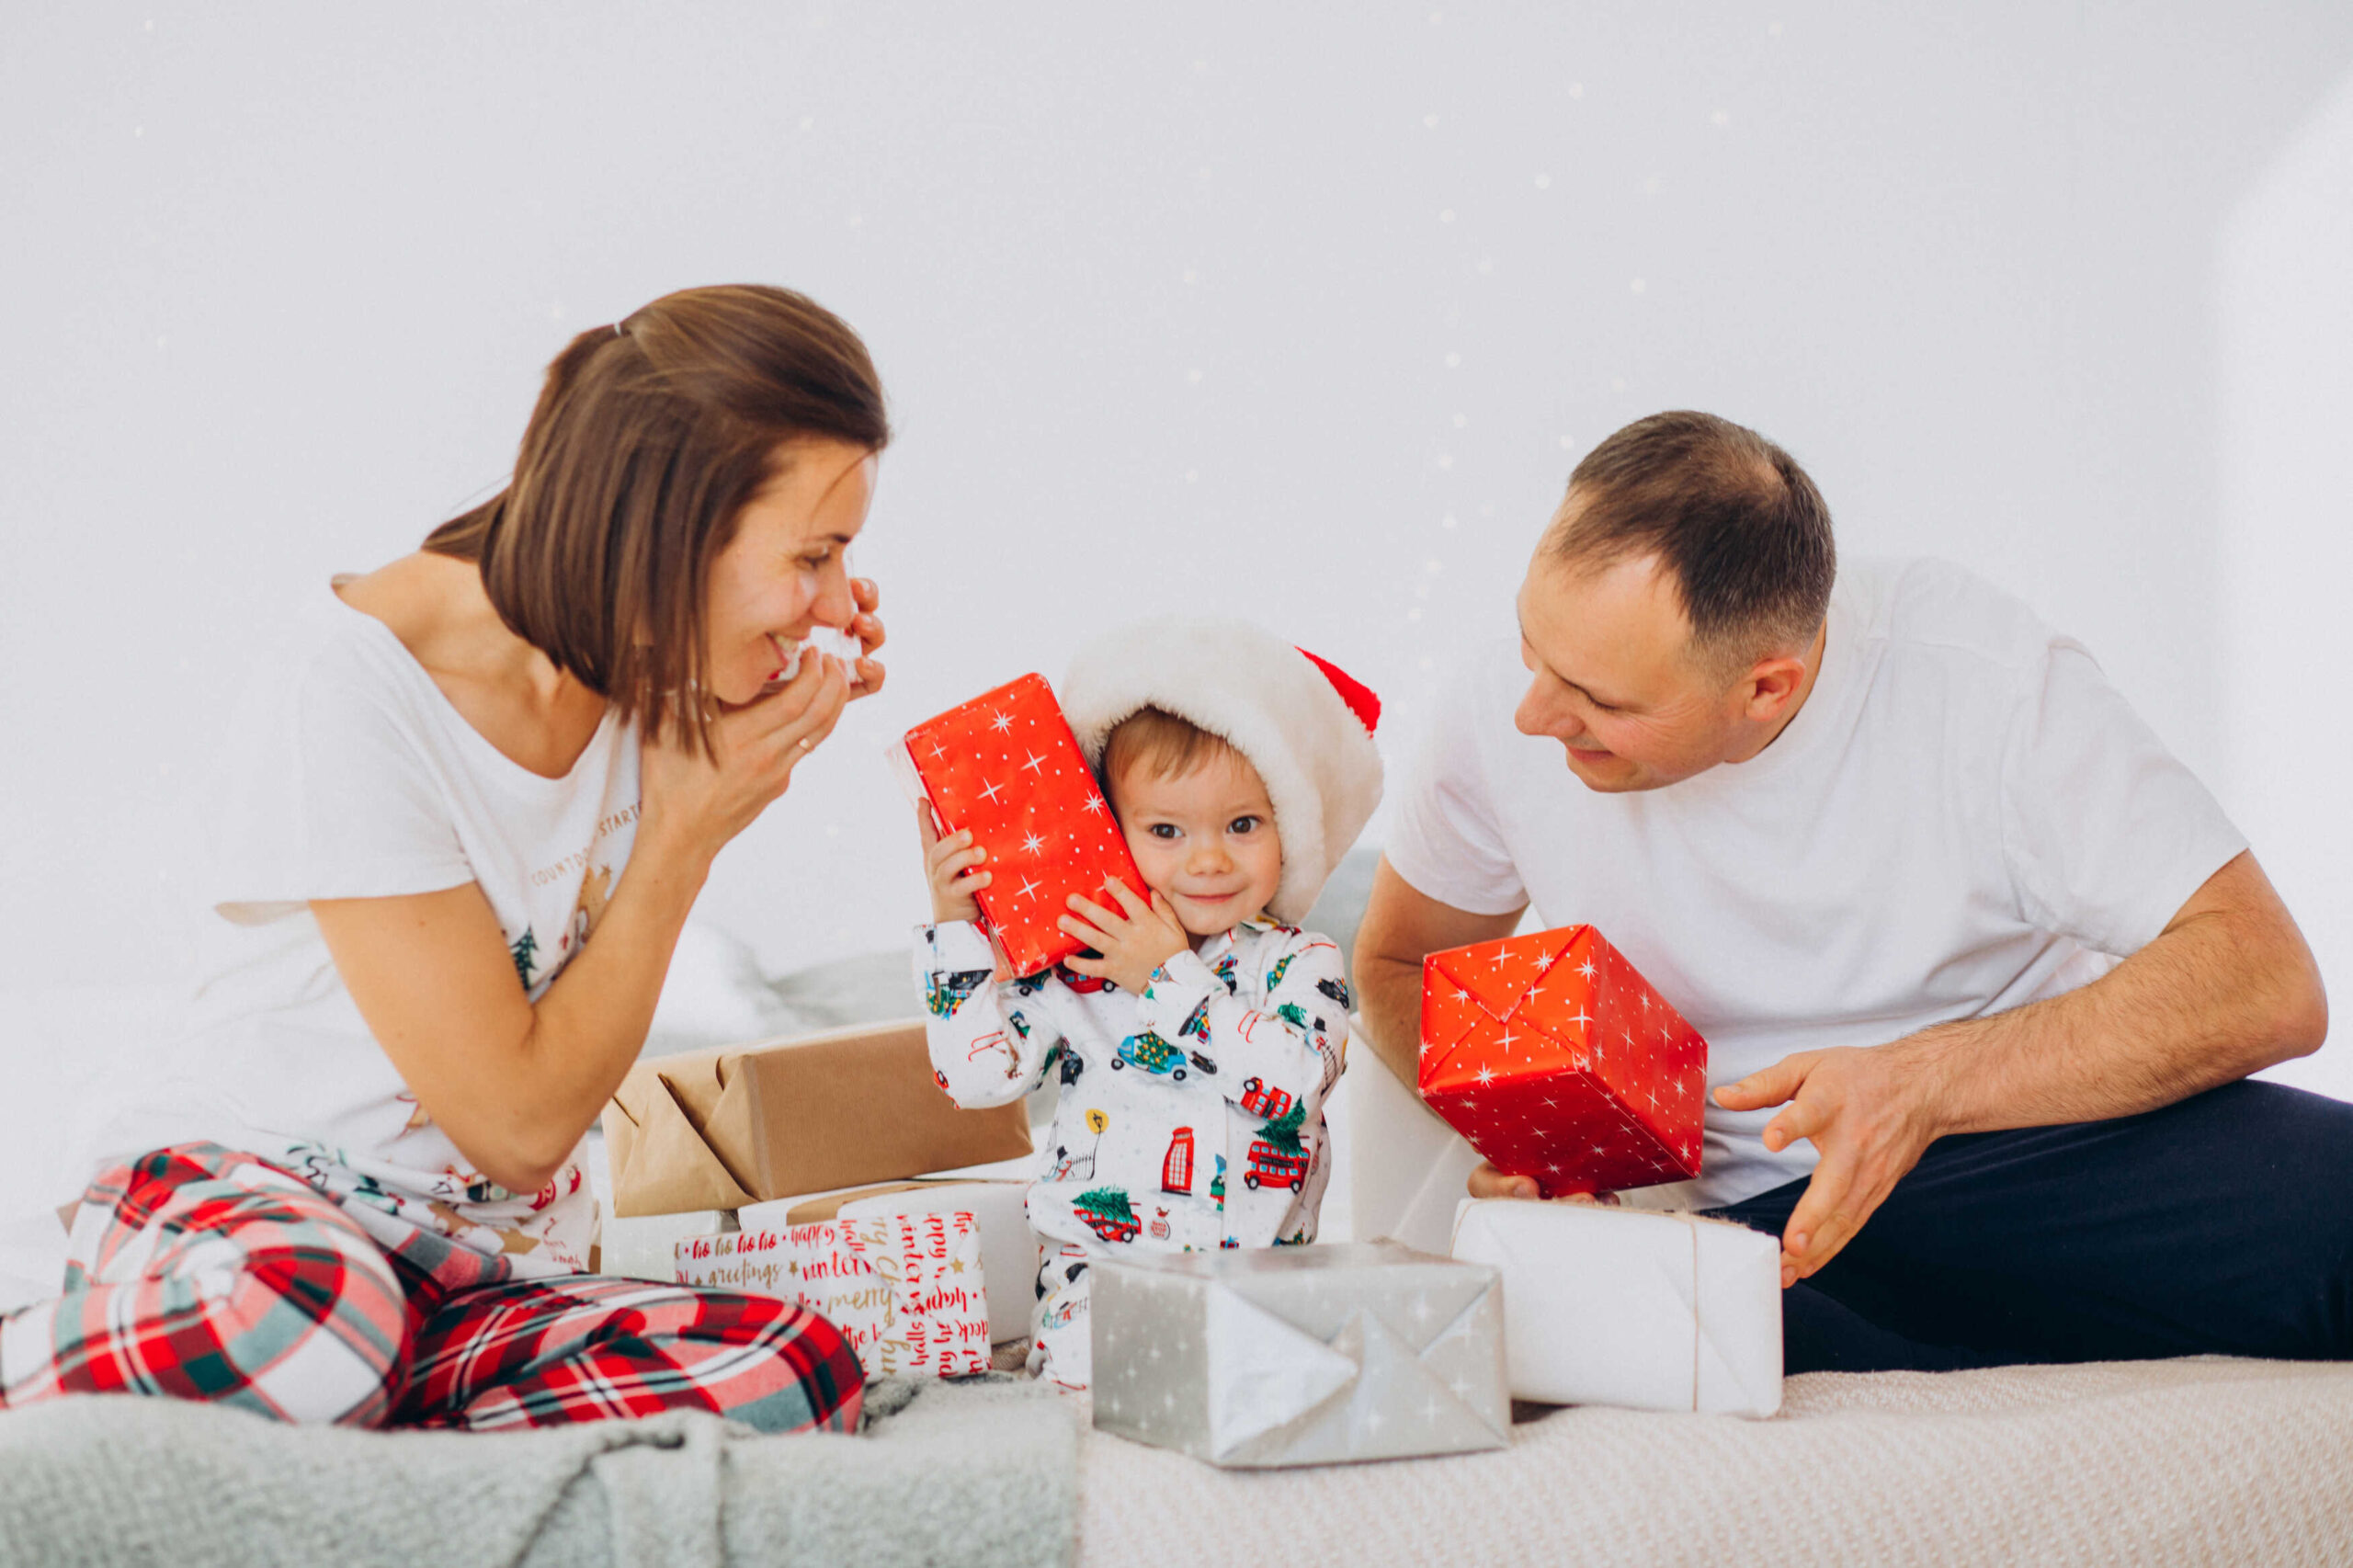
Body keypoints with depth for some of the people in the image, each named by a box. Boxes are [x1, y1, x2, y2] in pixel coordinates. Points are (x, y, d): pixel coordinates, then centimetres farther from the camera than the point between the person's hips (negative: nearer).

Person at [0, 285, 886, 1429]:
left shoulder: (639, 668, 3)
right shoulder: (354, 686, -17)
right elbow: (518, 1121, -15)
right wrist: (688, 830, -10)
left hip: (491, 1282, 6)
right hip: (237, 1203, -6)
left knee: (794, 1374, -27)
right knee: (298, 1316, -44)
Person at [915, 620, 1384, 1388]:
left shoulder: (1302, 964, 4)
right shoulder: (1073, 966, 7)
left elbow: (1292, 1079, -15)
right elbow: (978, 1072, 2)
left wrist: (1169, 979, -11)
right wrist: (955, 928, 0)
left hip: (1262, 1284, 1)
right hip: (1098, 1277, 0)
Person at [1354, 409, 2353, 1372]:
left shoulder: (1982, 678, -15)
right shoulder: (1500, 717, -7)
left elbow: (2266, 981, -18)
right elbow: (1402, 963, 12)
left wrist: (1924, 1081, -30)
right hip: (1757, 1225, 4)